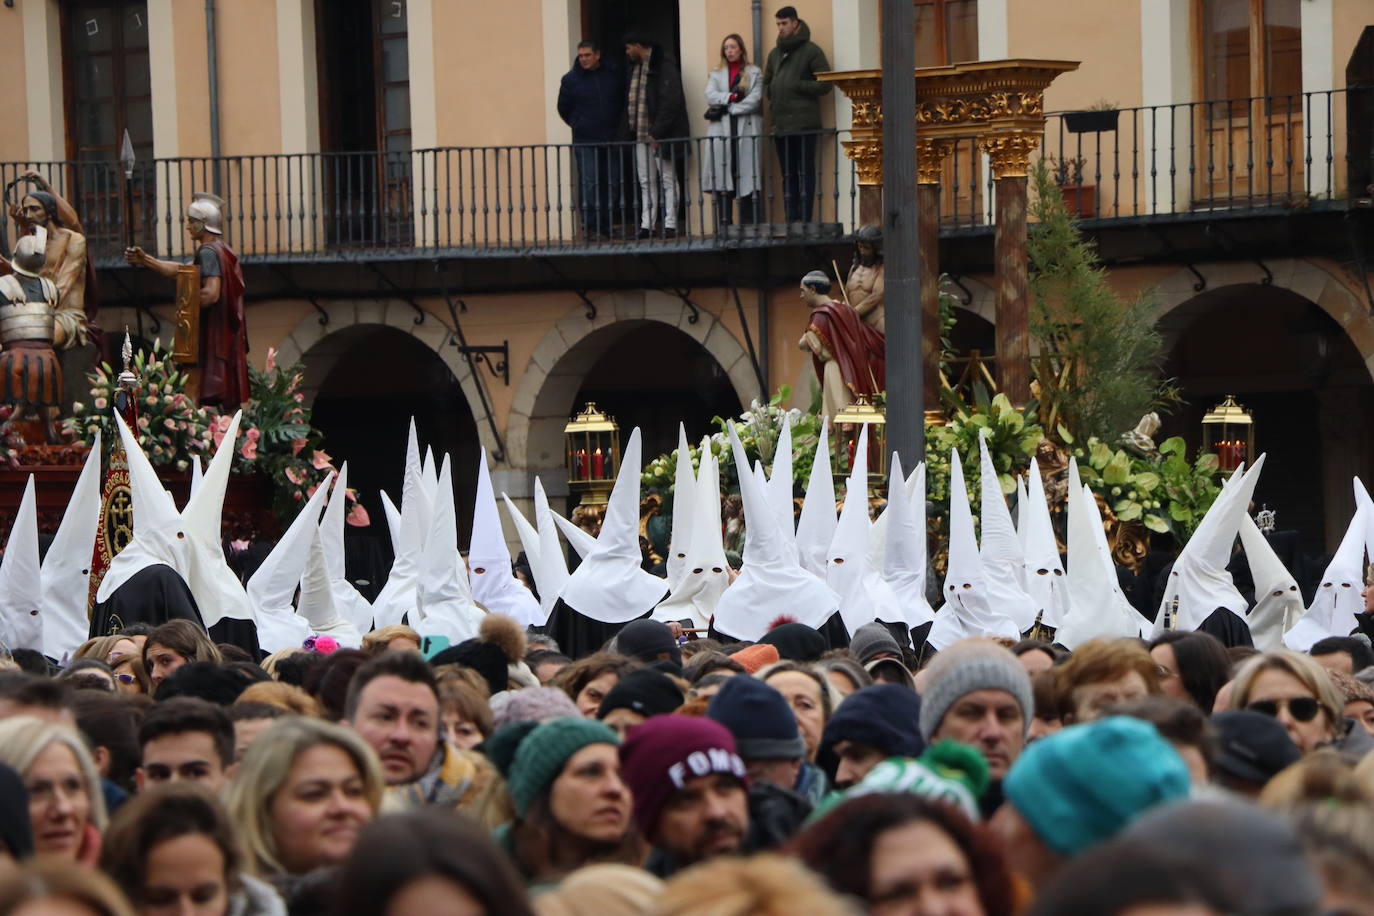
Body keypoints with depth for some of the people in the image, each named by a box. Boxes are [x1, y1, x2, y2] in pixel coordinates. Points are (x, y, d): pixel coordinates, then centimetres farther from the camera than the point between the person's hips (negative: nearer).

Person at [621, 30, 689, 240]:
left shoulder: (664, 66, -11)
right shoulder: (634, 68, 15)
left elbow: (671, 102, -18)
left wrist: (657, 132, -20)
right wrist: (628, 129, 8)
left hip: (660, 135, -8)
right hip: (641, 136, 8)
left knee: (668, 179, -2)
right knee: (646, 182, 8)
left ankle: (670, 224, -1)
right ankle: (646, 225, 10)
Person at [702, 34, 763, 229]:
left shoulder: (754, 73, 10)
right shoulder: (716, 74, 18)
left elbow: (754, 100, -2)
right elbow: (710, 96, 3)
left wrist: (725, 108, -5)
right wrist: (733, 97, -9)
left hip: (746, 130, -2)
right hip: (721, 132, 2)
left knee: (747, 180, -8)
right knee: (722, 180, -6)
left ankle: (748, 226, -8)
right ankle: (724, 226, -6)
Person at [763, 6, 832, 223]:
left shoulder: (811, 51, 0)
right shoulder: (775, 54, 19)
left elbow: (825, 84, -6)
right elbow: (766, 84, 29)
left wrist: (796, 86, -10)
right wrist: (774, 98, 11)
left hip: (803, 123, -6)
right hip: (780, 123, 6)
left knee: (804, 172, -7)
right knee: (788, 175, 6)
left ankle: (804, 220, -9)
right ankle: (792, 220, 8)